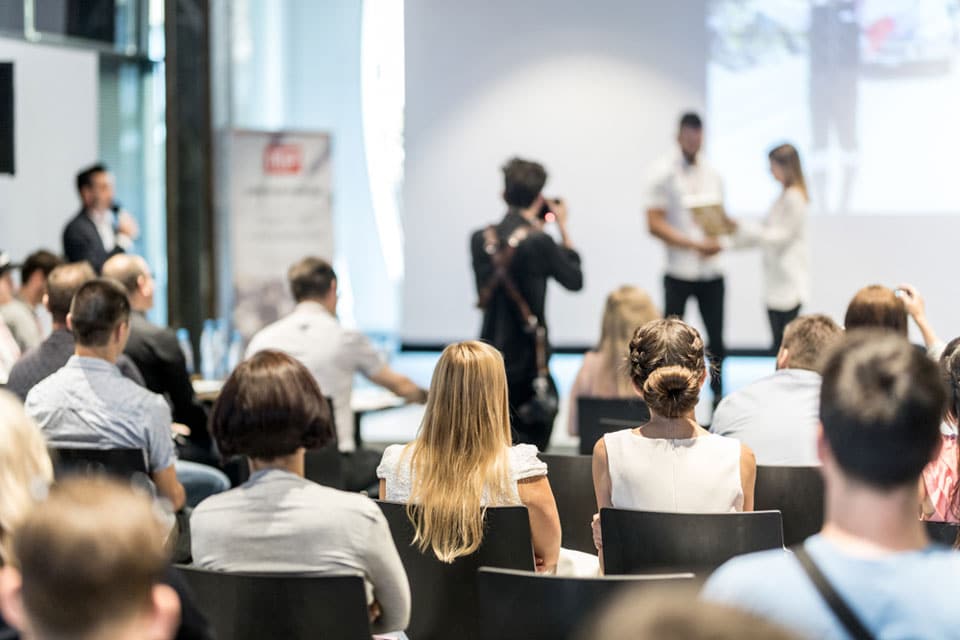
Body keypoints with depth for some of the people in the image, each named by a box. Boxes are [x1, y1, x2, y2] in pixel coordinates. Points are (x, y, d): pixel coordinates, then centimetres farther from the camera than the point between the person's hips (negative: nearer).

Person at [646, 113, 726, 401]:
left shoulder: (712, 174, 10)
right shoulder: (665, 174, -4)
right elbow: (654, 225, -10)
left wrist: (718, 240, -7)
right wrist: (695, 244, -18)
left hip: (711, 270, 4)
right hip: (679, 272, -4)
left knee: (716, 338, 7)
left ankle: (718, 396, 18)